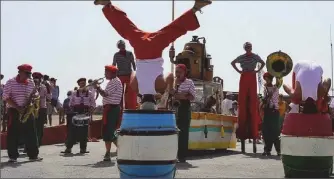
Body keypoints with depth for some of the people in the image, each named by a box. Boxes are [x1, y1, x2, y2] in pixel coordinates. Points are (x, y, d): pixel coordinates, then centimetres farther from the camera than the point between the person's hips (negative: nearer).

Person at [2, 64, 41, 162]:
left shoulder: (31, 83, 8)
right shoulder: (10, 82, -6)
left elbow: (35, 94, 18)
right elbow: (5, 97, -9)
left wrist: (34, 96, -8)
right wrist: (17, 107, -16)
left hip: (27, 111, 4)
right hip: (14, 111, -4)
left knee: (31, 133, 3)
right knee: (13, 134, -3)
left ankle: (33, 155, 9)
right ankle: (12, 156, 4)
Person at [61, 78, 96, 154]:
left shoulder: (89, 94, 6)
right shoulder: (74, 94, 9)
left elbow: (93, 105, 5)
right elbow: (71, 104, 13)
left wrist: (89, 113, -8)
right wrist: (72, 112, -1)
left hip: (85, 114, 0)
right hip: (75, 115, 0)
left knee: (84, 131, 0)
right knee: (72, 131, -3)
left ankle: (83, 148, 8)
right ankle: (68, 148, 2)